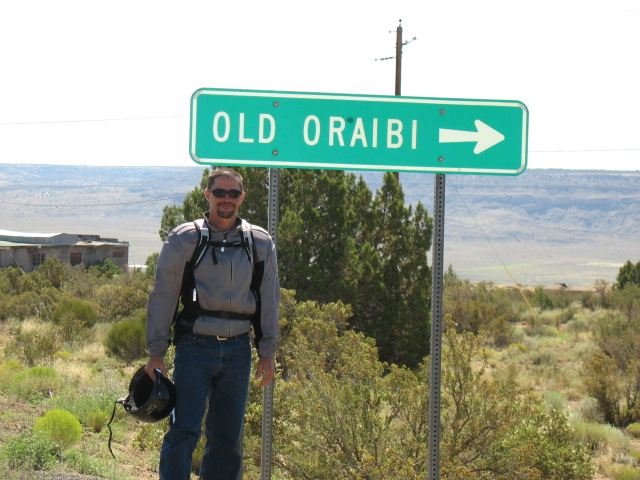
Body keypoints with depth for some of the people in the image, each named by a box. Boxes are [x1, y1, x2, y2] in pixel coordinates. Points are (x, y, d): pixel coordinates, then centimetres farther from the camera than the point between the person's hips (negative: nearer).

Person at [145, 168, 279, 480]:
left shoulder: (260, 244, 9)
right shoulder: (183, 240, 1)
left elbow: (269, 301, 13)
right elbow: (162, 297, 2)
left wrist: (267, 353, 8)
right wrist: (156, 352, -2)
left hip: (238, 349, 3)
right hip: (195, 347, -3)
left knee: (228, 438, 7)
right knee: (183, 431, -11)